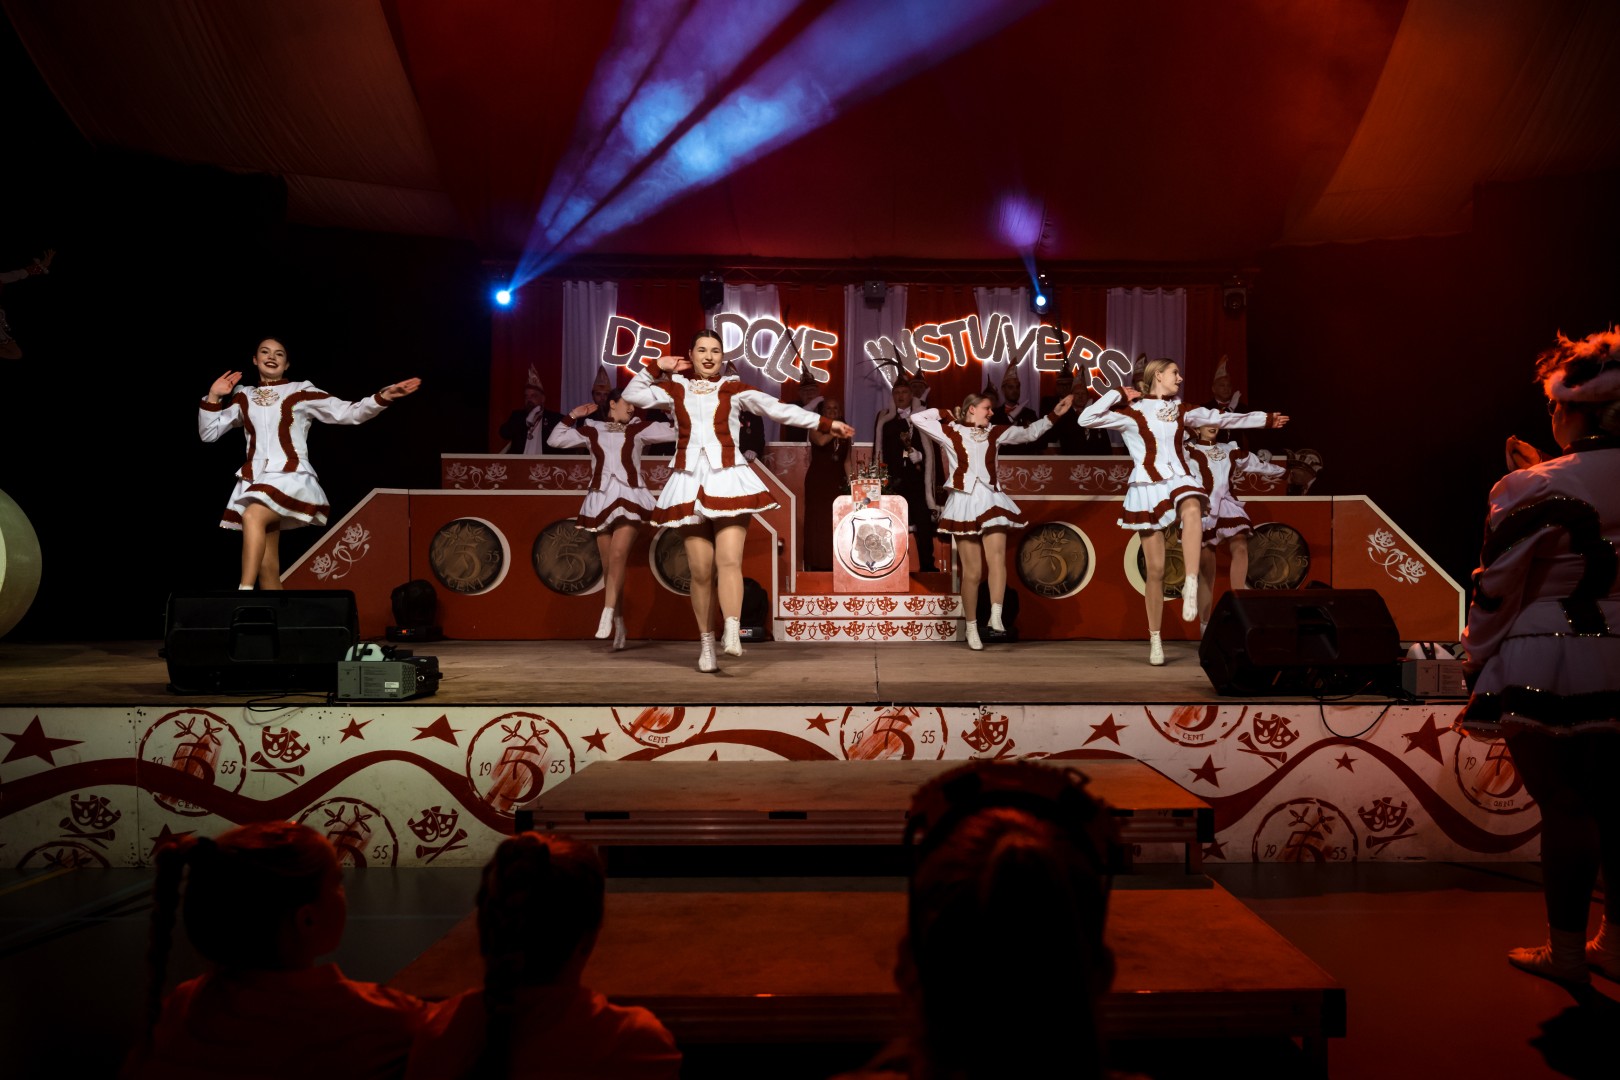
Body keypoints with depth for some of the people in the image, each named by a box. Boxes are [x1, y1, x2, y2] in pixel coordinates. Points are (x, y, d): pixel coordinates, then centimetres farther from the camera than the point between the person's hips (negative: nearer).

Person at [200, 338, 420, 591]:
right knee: (267, 567, 0)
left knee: (252, 516, -33)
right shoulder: (244, 397, 16)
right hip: (255, 481, 4)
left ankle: (245, 590, -35)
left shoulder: (301, 392, 6)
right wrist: (213, 397, 6)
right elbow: (208, 433, 18)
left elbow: (349, 413, 1)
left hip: (290, 478, -4)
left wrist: (383, 397, -14)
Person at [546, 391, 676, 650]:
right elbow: (555, 440, 12)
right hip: (601, 501, 2)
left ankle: (607, 617, -20)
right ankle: (619, 627, 10)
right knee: (608, 565, 3)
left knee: (618, 556, -20)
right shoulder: (591, 431, 11)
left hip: (629, 499, -2)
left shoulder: (638, 429, 8)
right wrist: (573, 417, 9)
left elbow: (674, 431, 3)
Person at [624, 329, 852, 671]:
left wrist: (824, 423, -3)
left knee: (729, 562, -16)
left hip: (729, 482, -1)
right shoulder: (675, 389, 14)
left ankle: (732, 635, -25)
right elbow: (632, 395, 13)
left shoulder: (733, 389, 8)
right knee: (701, 571, 0)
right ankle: (706, 645, 8)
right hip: (690, 484, 1)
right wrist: (657, 368, 9)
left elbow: (779, 409, 3)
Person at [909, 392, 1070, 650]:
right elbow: (917, 418, 1)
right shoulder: (950, 432, 5)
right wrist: (945, 414, 10)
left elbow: (1030, 433, 17)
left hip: (991, 501, 2)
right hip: (965, 503, -2)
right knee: (972, 571, -1)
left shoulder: (995, 433, 14)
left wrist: (1053, 415, 9)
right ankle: (972, 628, 9)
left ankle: (995, 617, -27)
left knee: (997, 558, -19)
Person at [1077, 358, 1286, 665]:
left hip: (1180, 481, 3)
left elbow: (1222, 418, 26)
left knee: (1192, 510, -38)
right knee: (1156, 569, -2)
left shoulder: (1181, 411, 15)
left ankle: (1191, 585, -39)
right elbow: (1086, 418, -12)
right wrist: (1117, 393, -4)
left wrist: (1266, 419, 32)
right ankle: (1155, 639, 11)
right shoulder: (1131, 412, 0)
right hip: (1148, 489, -3)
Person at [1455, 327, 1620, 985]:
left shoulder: (1535, 489, -16)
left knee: (1563, 805, 4)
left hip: (1548, 667, -6)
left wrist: (1475, 659, 1)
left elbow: (1497, 587, -12)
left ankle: (1566, 951, 16)